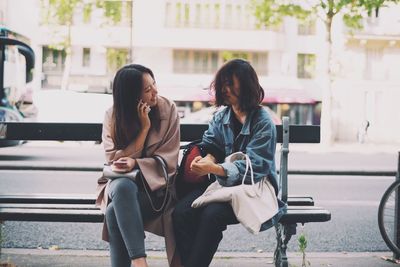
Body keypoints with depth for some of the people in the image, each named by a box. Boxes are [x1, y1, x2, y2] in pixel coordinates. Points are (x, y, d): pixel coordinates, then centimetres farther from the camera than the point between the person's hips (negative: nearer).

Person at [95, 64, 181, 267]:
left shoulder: (168, 109, -4)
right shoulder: (113, 116, -2)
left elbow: (167, 160, -6)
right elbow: (115, 160, -7)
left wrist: (135, 163, -24)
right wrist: (144, 128, -13)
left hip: (155, 184, -1)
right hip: (120, 182, 1)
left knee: (115, 212, -31)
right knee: (123, 186, -37)